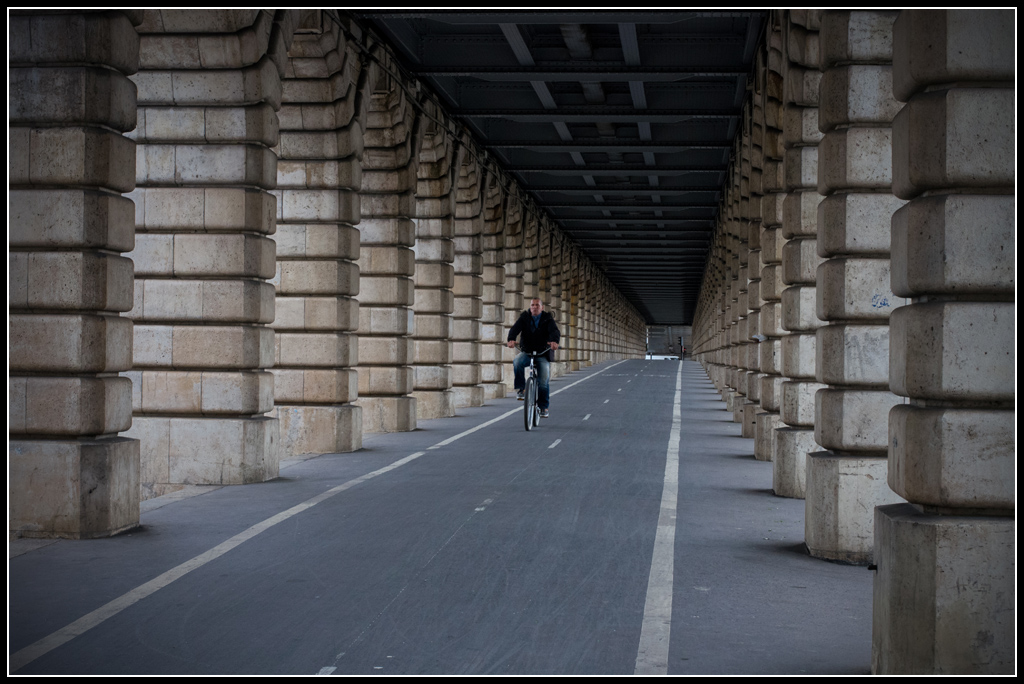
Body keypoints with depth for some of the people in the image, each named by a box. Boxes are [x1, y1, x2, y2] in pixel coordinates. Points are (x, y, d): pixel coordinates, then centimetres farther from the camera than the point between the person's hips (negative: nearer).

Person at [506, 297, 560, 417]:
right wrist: (511, 339, -37)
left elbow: (555, 331, -18)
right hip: (527, 352, 0)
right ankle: (520, 389, -17)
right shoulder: (524, 317, 3)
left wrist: (554, 341, -43)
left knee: (544, 381, -11)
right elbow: (515, 329, -14)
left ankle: (543, 407, 3)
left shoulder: (548, 319, 0)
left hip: (543, 354, 0)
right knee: (517, 362, -32)